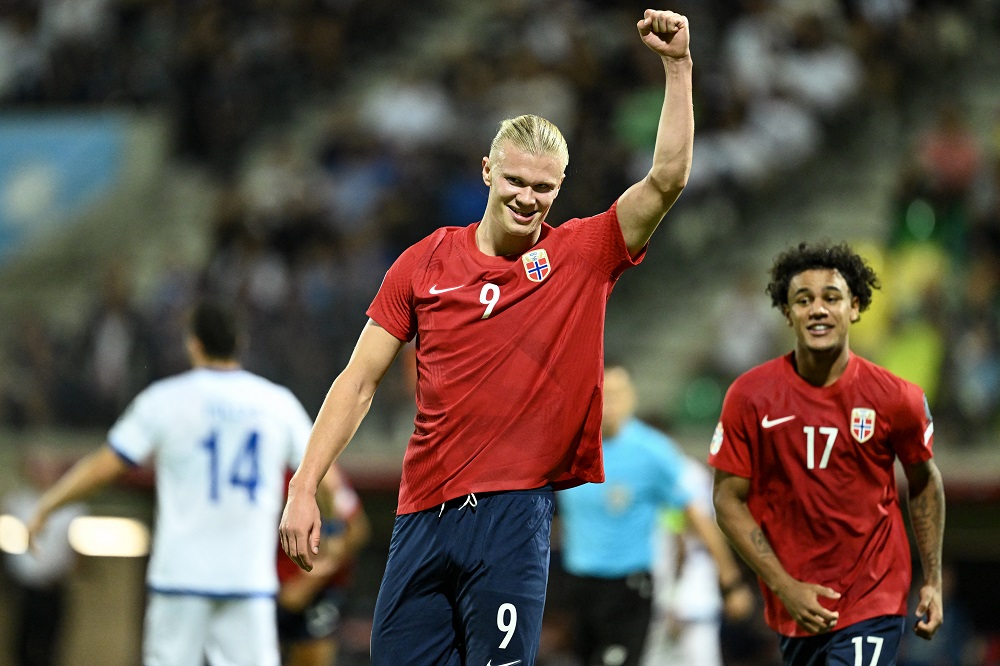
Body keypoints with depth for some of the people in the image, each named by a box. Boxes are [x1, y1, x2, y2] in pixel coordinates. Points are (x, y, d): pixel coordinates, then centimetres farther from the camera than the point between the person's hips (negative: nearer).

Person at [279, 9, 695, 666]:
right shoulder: (425, 262, 6)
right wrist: (304, 489, 0)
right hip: (423, 513, 2)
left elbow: (667, 179, -8)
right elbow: (359, 382, 8)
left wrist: (678, 66, -15)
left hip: (515, 513, -2)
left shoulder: (582, 256, 3)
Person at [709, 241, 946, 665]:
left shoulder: (895, 398, -7)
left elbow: (923, 483, 10)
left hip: (873, 603, -2)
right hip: (792, 605, 2)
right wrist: (784, 587, -12)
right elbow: (729, 499, -4)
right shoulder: (750, 396, -7)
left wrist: (933, 582, 8)